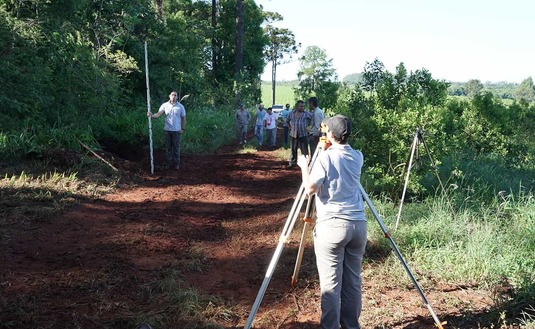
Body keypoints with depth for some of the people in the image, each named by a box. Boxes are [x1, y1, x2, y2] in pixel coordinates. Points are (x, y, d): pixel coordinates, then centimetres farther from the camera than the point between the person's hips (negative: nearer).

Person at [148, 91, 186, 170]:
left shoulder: (180, 106, -3)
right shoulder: (165, 105, -1)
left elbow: (183, 118, 2)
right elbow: (159, 114, -12)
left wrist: (183, 129, -3)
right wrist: (152, 115, -32)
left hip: (176, 130, -2)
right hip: (167, 130, 2)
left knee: (176, 147, 5)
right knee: (168, 147, 9)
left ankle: (177, 163, 15)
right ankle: (169, 162, 19)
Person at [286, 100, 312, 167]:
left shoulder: (307, 113, -3)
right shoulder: (291, 113, 7)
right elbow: (287, 121, 22)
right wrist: (289, 127, 10)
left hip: (303, 135, -3)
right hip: (293, 135, 3)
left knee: (304, 150, -1)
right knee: (293, 150, 12)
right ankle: (292, 162, 22)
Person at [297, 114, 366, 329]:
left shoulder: (325, 157, -9)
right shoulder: (358, 157, 8)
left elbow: (310, 189, -9)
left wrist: (304, 166, 5)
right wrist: (329, 148, 39)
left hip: (331, 225, -5)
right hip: (358, 224, 6)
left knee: (331, 284, 1)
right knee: (353, 281, 12)